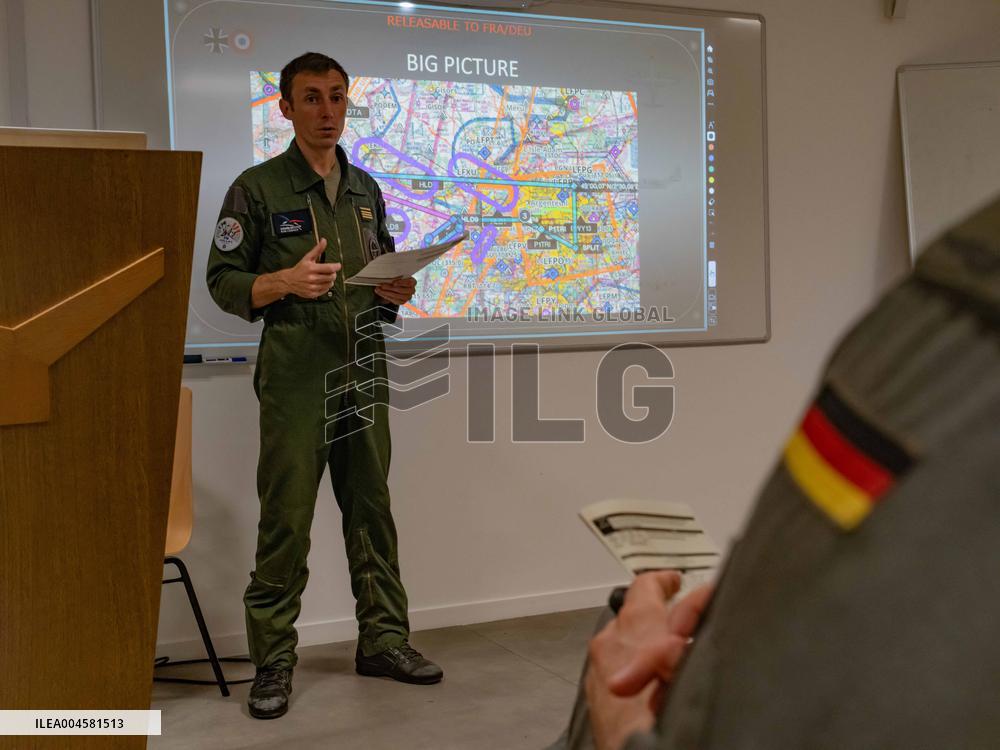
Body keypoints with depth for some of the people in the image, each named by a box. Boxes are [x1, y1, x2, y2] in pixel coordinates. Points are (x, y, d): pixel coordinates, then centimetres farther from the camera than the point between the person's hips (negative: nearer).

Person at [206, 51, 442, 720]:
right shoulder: (258, 188, 0)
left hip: (365, 369, 5)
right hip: (296, 374, -5)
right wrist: (285, 282, -18)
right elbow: (224, 281, -1)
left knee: (373, 509, 9)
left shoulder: (366, 189, 17)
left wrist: (397, 291, 2)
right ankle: (273, 661, 8)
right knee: (286, 520, -3)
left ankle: (383, 638, 21)